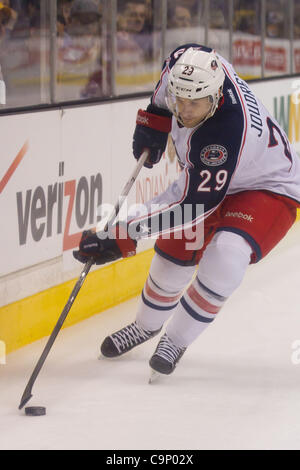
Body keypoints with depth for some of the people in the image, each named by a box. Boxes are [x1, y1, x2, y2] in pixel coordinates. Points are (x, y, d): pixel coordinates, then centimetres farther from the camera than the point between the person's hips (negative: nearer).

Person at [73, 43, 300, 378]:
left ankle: (176, 341, -10)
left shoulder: (223, 135, -43)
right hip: (208, 175, 8)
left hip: (269, 189, -8)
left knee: (226, 256, -30)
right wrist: (155, 118, 4)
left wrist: (123, 238, -37)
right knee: (175, 254, 8)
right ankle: (146, 325, 36)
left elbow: (191, 203, -38)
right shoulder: (186, 63, -24)